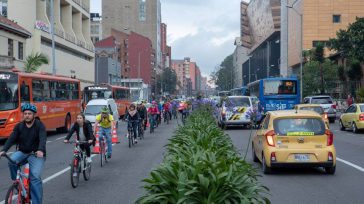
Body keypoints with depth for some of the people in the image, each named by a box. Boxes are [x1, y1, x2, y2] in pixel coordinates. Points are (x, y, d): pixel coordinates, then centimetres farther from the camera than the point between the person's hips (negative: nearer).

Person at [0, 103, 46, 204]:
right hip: (22, 152, 4)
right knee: (11, 160, -29)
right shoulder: (19, 126, 5)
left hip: (36, 154, -3)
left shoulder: (39, 125, -6)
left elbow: (43, 139, -22)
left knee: (35, 177, -20)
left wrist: (40, 150, -41)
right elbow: (11, 138, -6)